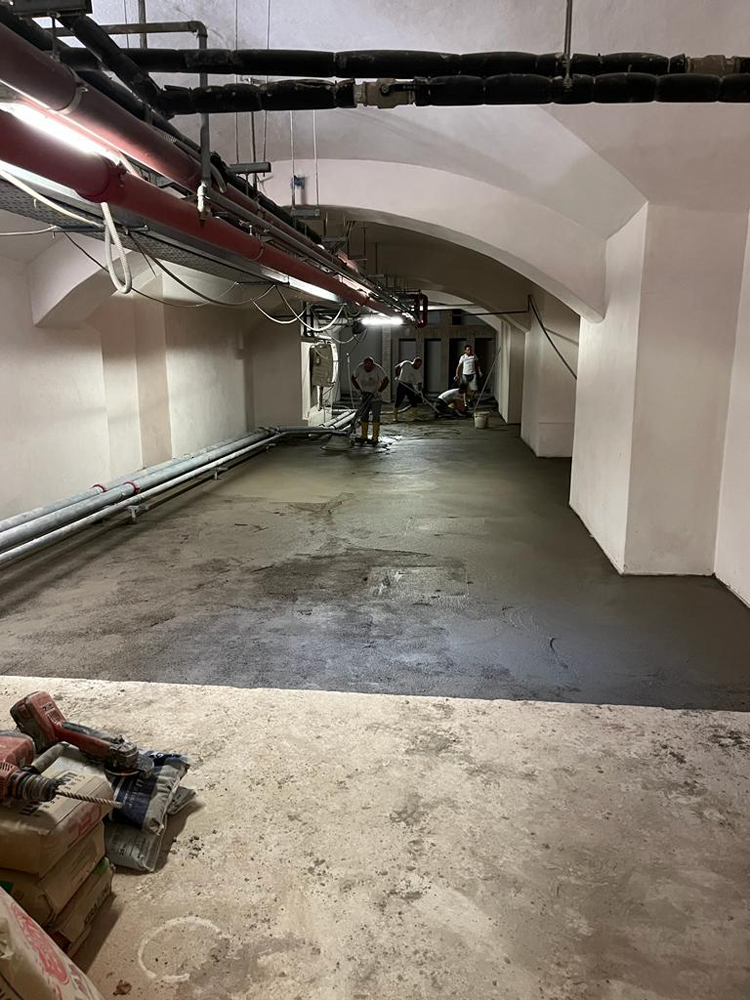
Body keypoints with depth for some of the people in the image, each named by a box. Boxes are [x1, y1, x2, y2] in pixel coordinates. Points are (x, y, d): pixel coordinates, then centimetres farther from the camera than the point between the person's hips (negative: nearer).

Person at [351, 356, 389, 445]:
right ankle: (363, 437, 13)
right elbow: (353, 378, 3)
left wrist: (378, 392, -18)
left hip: (375, 397, -3)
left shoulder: (378, 369, -20)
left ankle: (375, 437, -4)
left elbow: (386, 380, -16)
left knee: (376, 416, -7)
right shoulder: (359, 368, -11)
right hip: (364, 395, 3)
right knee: (363, 416, 5)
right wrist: (358, 390, -5)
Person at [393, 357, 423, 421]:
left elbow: (419, 382, -4)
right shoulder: (406, 364, -10)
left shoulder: (418, 372, -1)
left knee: (414, 401, 2)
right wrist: (397, 376, -3)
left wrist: (419, 392, -17)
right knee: (398, 401, -6)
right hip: (402, 384, -5)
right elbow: (398, 367, 5)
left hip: (410, 386, 5)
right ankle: (395, 418, -2)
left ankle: (415, 417, 11)